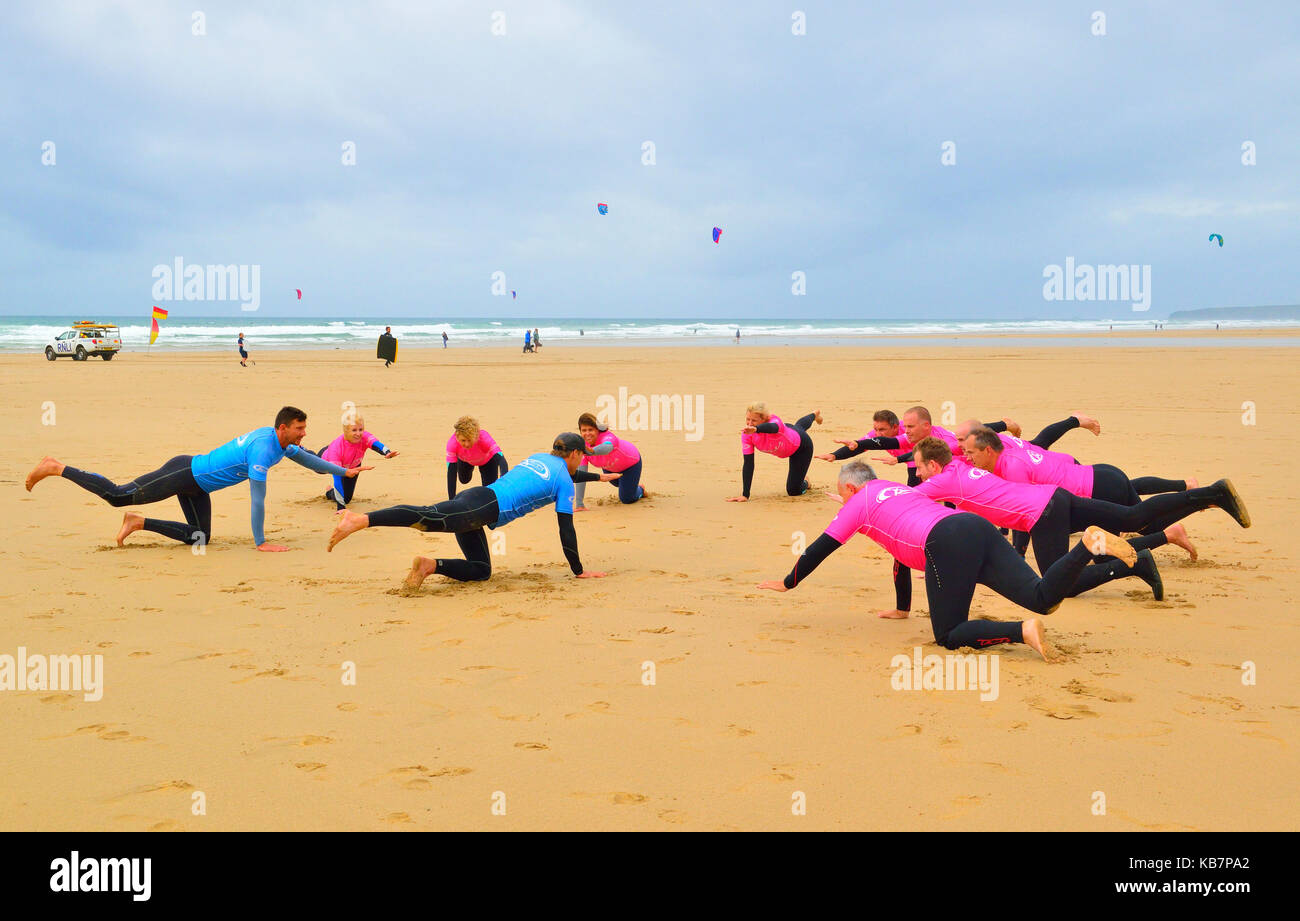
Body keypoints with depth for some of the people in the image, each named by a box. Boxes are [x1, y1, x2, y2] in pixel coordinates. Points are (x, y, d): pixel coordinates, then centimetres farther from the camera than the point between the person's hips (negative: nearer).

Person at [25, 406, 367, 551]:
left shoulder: (283, 443, 2)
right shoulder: (263, 449, -26)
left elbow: (308, 459, 23)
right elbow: (257, 498, -26)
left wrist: (345, 471, 23)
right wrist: (260, 542, -22)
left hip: (196, 482, 9)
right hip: (184, 474, -9)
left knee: (198, 538, 8)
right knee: (118, 495, -6)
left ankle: (139, 523, 15)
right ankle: (54, 467, 3)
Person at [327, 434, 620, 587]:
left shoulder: (538, 458, 32)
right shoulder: (564, 483, 8)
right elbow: (566, 531, 8)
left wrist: (598, 477, 69)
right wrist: (579, 571, 17)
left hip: (471, 498, 9)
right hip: (485, 507, -9)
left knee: (481, 571, 13)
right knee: (429, 516, -31)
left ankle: (429, 565, -9)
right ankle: (361, 520, -51)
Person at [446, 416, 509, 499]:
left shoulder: (484, 437, -45)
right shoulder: (452, 443, -41)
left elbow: (502, 461, -52)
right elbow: (451, 473, -38)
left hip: (487, 459, -2)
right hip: (464, 460, 2)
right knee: (464, 479, 25)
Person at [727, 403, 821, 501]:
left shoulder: (774, 421, -48)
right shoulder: (747, 434, -36)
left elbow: (772, 427, -75)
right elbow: (748, 463, -35)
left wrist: (756, 429, -98)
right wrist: (745, 495, -41)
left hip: (801, 446, -5)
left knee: (794, 491, -7)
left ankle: (804, 483, 28)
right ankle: (814, 415, 72)